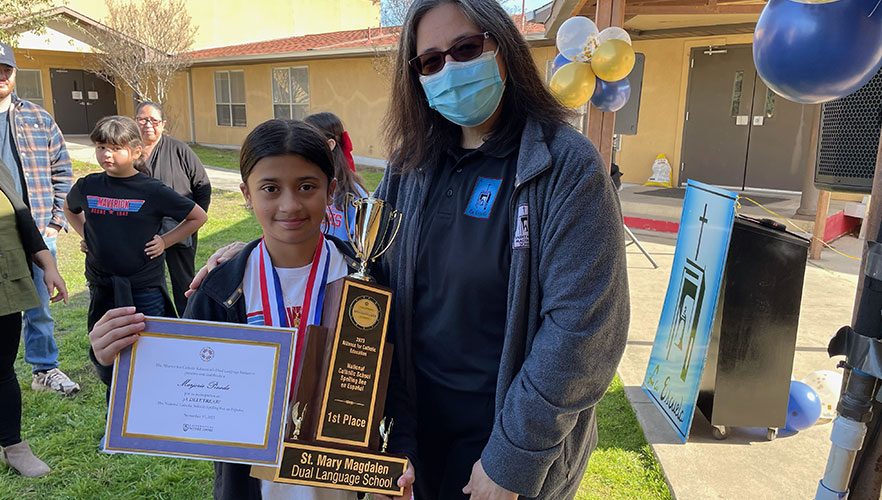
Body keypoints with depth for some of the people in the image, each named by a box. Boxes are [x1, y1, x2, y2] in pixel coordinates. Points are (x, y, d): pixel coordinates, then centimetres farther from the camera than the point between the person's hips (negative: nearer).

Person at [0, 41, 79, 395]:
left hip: (37, 231, 1)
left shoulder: (38, 118, 8)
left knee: (39, 307, 12)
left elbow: (62, 172, 8)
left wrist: (55, 221, 0)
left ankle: (45, 370, 25)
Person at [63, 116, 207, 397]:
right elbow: (69, 208, 26)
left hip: (146, 289, -4)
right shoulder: (88, 187, 1)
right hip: (102, 289, 4)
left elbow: (198, 217, 0)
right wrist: (86, 234, 11)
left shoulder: (152, 191, -9)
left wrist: (165, 240, -5)